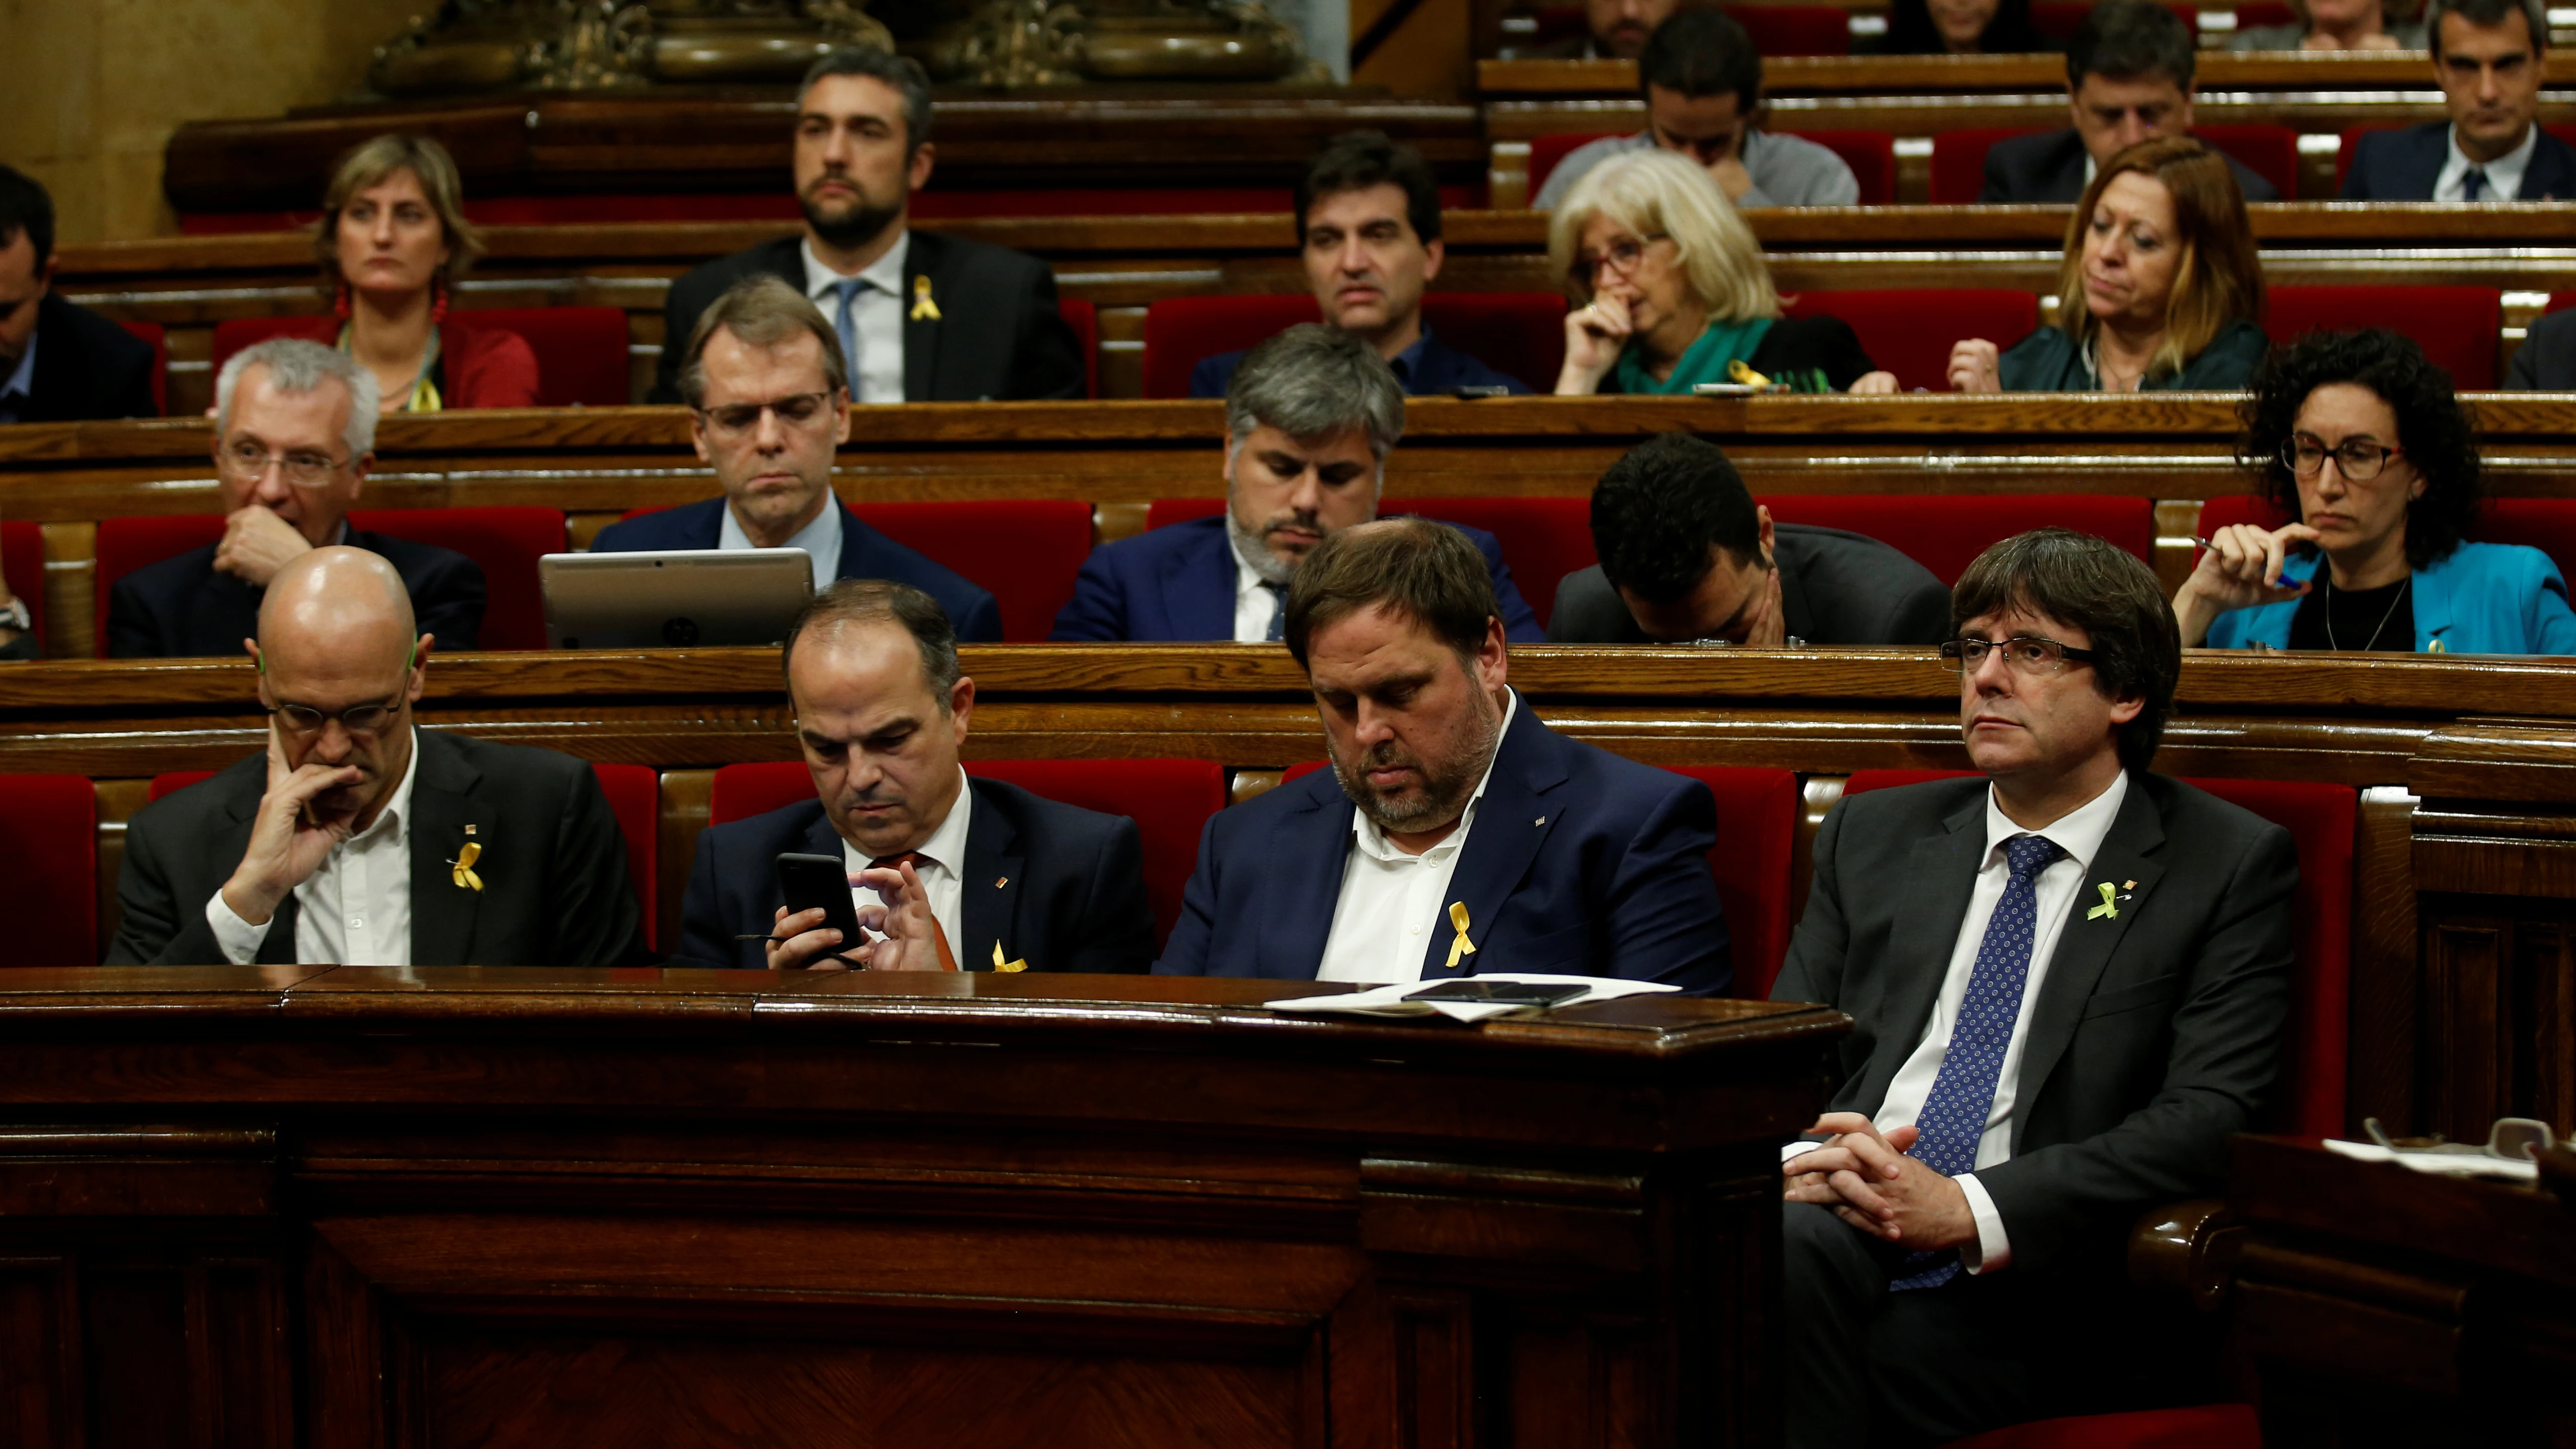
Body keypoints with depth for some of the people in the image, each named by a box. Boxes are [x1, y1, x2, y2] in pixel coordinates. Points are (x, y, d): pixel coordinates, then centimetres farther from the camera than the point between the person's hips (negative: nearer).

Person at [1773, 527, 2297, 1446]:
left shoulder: (2229, 868, 7)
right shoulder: (1872, 837, 23)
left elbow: (2205, 1125, -4)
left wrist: (1966, 1208, -16)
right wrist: (1792, 1160, -8)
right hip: (1836, 1240, 4)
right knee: (1786, 1244, -34)